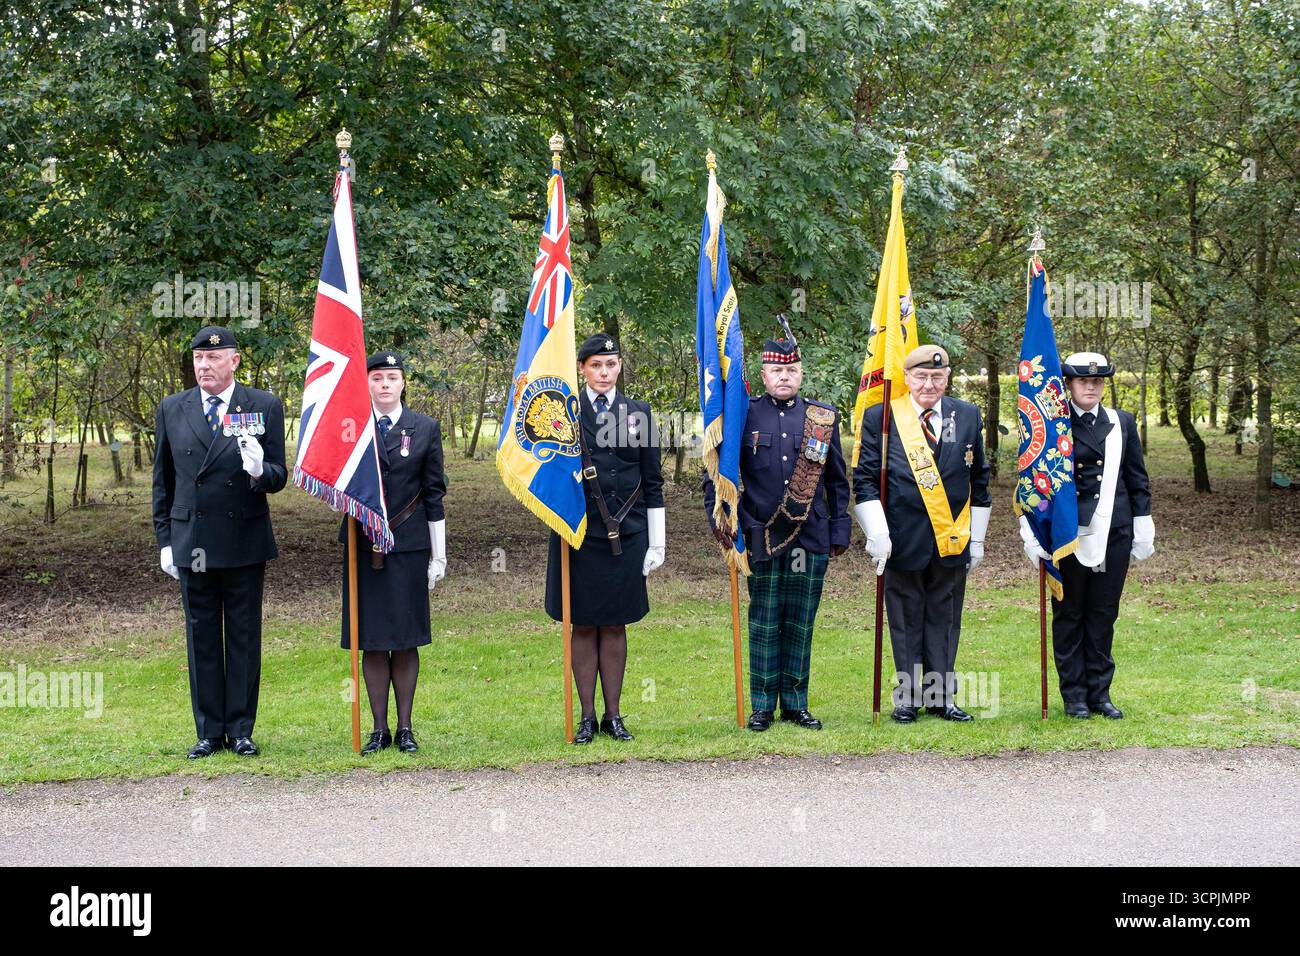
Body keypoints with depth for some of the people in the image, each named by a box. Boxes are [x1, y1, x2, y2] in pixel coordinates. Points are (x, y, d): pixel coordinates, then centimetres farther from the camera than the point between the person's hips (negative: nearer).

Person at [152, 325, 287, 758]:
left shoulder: (264, 407, 0)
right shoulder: (172, 409, 7)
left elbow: (279, 478, 0)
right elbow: (162, 480, 12)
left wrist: (260, 470, -24)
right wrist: (164, 540, 8)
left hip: (244, 541, -2)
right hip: (191, 542, 2)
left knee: (244, 638, 5)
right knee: (201, 637, 7)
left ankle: (241, 730, 13)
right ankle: (209, 731, 16)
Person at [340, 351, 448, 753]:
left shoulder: (425, 429, 5)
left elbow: (433, 493, 5)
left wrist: (438, 554, 4)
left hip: (409, 546, 0)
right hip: (363, 546, 0)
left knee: (406, 640, 3)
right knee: (371, 641, 4)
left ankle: (405, 727, 12)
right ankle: (379, 728, 13)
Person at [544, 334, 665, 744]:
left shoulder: (638, 413, 7)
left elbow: (652, 482, 8)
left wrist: (656, 541, 5)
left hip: (626, 535, 1)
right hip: (579, 533, -1)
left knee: (616, 625, 7)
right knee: (583, 626, 5)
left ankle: (613, 714, 16)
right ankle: (587, 717, 13)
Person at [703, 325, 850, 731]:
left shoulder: (824, 418, 9)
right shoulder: (744, 415, 2)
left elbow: (838, 482, 13)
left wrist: (840, 531, 9)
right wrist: (719, 517, -7)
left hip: (812, 541, 2)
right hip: (763, 541, -2)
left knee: (801, 625, 7)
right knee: (764, 625, 2)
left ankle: (795, 703, 16)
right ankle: (762, 706, 10)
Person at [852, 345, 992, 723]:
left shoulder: (968, 416, 8)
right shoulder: (880, 417, -1)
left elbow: (979, 482, 12)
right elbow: (865, 480, -2)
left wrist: (977, 538, 10)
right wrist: (877, 534, -11)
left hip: (953, 539, 2)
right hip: (903, 540, -2)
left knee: (944, 619, 8)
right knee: (906, 620, 6)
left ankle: (941, 695, 16)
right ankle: (909, 696, 14)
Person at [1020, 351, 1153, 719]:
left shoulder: (1123, 422, 10)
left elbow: (1137, 479, 13)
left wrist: (1143, 531, 10)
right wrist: (1033, 534, -5)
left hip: (1114, 533, 3)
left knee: (1104, 614, 8)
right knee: (1069, 614, 5)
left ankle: (1099, 692, 17)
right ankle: (1074, 695, 14)